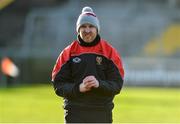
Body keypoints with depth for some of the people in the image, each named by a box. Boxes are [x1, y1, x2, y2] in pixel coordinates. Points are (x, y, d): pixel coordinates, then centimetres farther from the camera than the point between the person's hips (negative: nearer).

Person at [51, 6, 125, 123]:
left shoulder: (109, 52, 3)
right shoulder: (68, 53, 4)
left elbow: (117, 84, -2)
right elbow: (58, 84, 0)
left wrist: (99, 84, -20)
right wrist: (78, 88, -17)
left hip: (102, 113, 0)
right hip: (75, 112, 0)